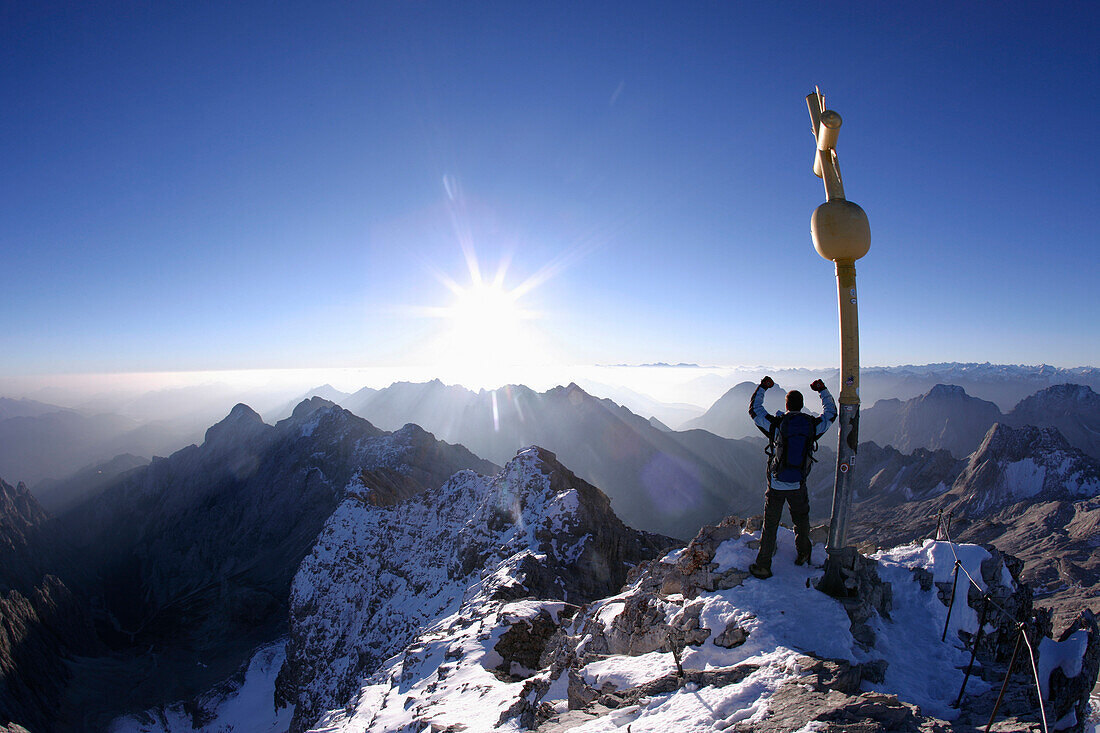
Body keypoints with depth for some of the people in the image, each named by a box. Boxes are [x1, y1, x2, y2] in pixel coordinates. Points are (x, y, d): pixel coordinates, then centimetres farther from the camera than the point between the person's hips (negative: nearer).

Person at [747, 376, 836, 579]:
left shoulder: (776, 424, -12)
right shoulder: (813, 425, -6)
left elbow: (754, 409, 3)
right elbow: (831, 413, 15)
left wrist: (762, 387, 14)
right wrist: (822, 390, 28)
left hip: (776, 485, -2)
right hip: (798, 486, 2)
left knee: (770, 524, 8)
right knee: (801, 519, 26)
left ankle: (763, 566, 13)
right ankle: (803, 554, 42)